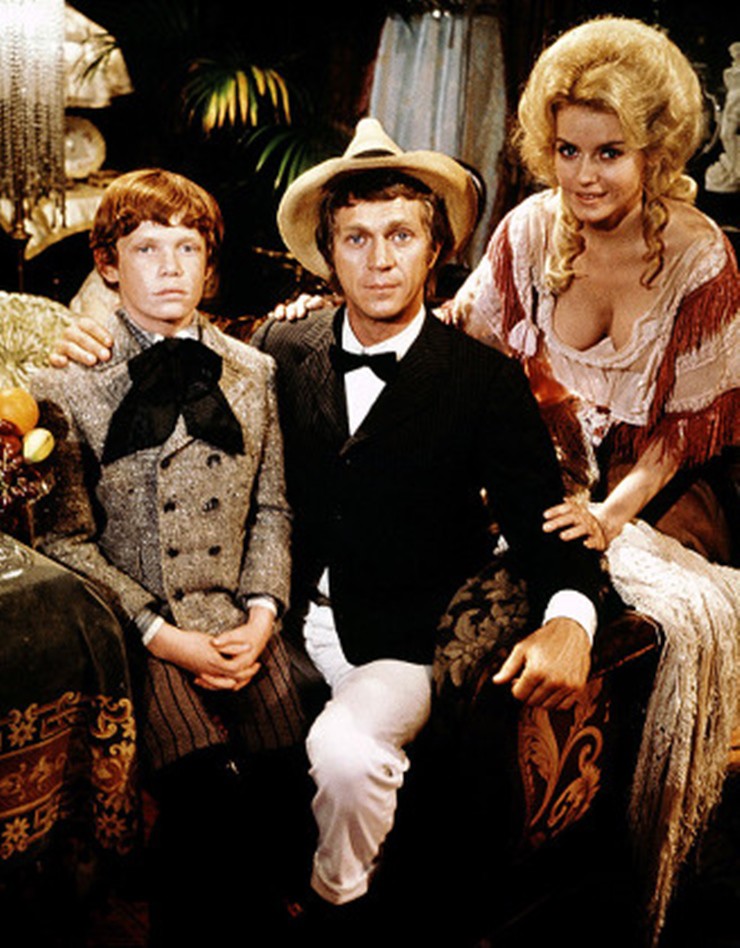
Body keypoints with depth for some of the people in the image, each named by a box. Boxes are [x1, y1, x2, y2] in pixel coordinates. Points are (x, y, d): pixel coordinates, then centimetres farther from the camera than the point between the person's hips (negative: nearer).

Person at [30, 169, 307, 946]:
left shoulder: (251, 373, 14)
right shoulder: (66, 386, 3)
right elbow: (65, 538, -1)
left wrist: (262, 613, -2)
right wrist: (161, 635, -10)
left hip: (238, 622, 3)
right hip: (134, 625, -3)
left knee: (282, 766, -19)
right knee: (211, 787, -25)